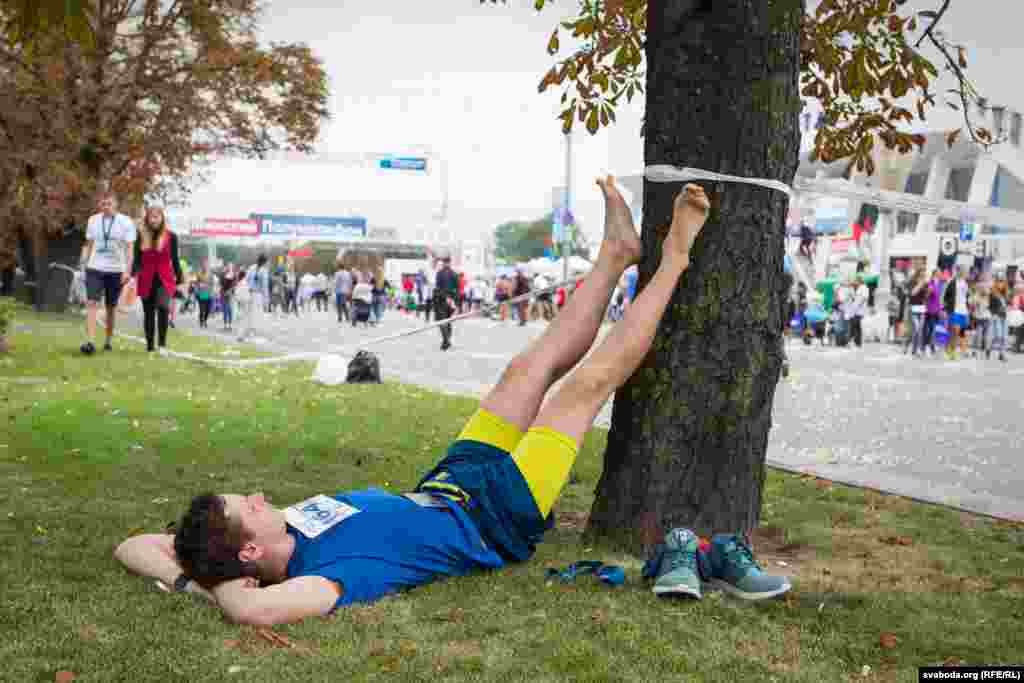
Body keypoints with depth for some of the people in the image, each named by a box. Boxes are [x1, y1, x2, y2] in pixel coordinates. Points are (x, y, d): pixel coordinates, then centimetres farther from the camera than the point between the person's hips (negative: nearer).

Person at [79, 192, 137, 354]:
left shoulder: (125, 222, -5)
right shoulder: (93, 220, 6)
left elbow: (130, 248, -8)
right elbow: (89, 245, 15)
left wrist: (128, 270, -18)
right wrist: (83, 264, 13)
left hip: (115, 270, -2)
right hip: (94, 268, 2)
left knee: (111, 307, 8)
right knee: (92, 304, -12)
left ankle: (108, 341, 23)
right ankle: (90, 342, -19)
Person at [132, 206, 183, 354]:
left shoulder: (170, 236, 1)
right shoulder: (141, 236, 5)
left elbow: (175, 260, 6)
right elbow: (137, 259, 5)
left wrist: (179, 280, 5)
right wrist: (133, 274, -11)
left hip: (165, 279, -2)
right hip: (146, 280, 2)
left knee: (163, 307, -25)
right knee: (148, 313, 8)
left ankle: (162, 341, -15)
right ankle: (150, 344, 18)